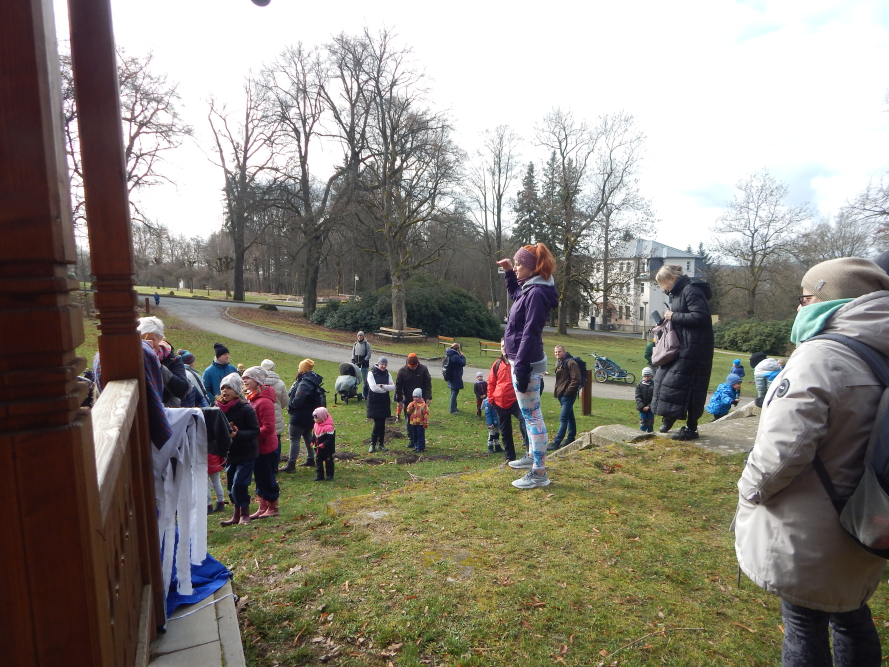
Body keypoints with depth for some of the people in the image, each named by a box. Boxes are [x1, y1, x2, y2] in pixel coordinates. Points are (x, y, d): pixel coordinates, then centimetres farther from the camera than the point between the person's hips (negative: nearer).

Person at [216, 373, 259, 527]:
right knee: (231, 485, 12)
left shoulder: (246, 409, -16)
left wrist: (238, 434, -30)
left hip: (246, 453, -6)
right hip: (230, 453, 6)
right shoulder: (219, 409, 0)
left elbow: (255, 431, -17)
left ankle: (244, 513, 11)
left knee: (239, 484, -8)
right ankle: (237, 514, 28)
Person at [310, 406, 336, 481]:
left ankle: (330, 475, 20)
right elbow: (314, 435, 14)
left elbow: (331, 438, -25)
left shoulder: (329, 427, -24)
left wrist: (323, 444, -27)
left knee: (328, 461, 7)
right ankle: (319, 475, 21)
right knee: (318, 461, 11)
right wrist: (312, 442, 2)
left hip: (327, 450, -8)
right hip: (318, 449, 8)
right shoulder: (316, 425, 1)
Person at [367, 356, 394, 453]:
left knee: (382, 423, 7)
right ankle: (372, 444, 6)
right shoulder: (371, 373, -6)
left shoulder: (387, 374, 8)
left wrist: (382, 386, -16)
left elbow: (393, 387, -3)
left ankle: (381, 443, 19)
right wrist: (387, 388, -8)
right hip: (374, 401, -4)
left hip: (385, 401, 4)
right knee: (377, 423, -8)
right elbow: (373, 388, -17)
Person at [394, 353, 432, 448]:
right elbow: (398, 386, -2)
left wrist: (428, 397, -8)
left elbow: (428, 384, -2)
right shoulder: (402, 371, -7)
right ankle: (411, 439, 20)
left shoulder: (423, 369, -7)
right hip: (407, 401, 1)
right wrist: (399, 400, -5)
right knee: (409, 421, 8)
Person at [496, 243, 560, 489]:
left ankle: (539, 473, 3)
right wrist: (508, 273, 23)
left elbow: (530, 334, -23)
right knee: (529, 414, 21)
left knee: (532, 415, -4)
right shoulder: (529, 289, 11)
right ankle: (533, 456, 37)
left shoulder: (537, 293, -19)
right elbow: (515, 294, 36)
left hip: (527, 363, -10)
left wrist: (521, 370, -24)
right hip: (524, 360, 10)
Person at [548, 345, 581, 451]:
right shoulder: (558, 363, 14)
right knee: (569, 416, 18)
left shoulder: (571, 363, -15)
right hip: (562, 395, 9)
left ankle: (556, 442, -11)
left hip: (568, 395, -9)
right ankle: (571, 438, 28)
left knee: (563, 418, -10)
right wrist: (557, 390, 15)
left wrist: (568, 391, -18)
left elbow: (576, 379, -19)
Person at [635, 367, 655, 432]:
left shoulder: (654, 385, -5)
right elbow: (638, 397, -3)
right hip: (642, 408, 0)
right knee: (643, 422, 3)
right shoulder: (639, 385, 0)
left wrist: (649, 406, -14)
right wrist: (642, 406, -13)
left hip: (650, 408, 0)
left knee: (650, 423, 10)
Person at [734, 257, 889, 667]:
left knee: (805, 628, 10)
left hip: (806, 537, -7)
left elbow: (780, 450, -28)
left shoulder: (819, 358, -24)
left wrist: (750, 490, -10)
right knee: (852, 616, 26)